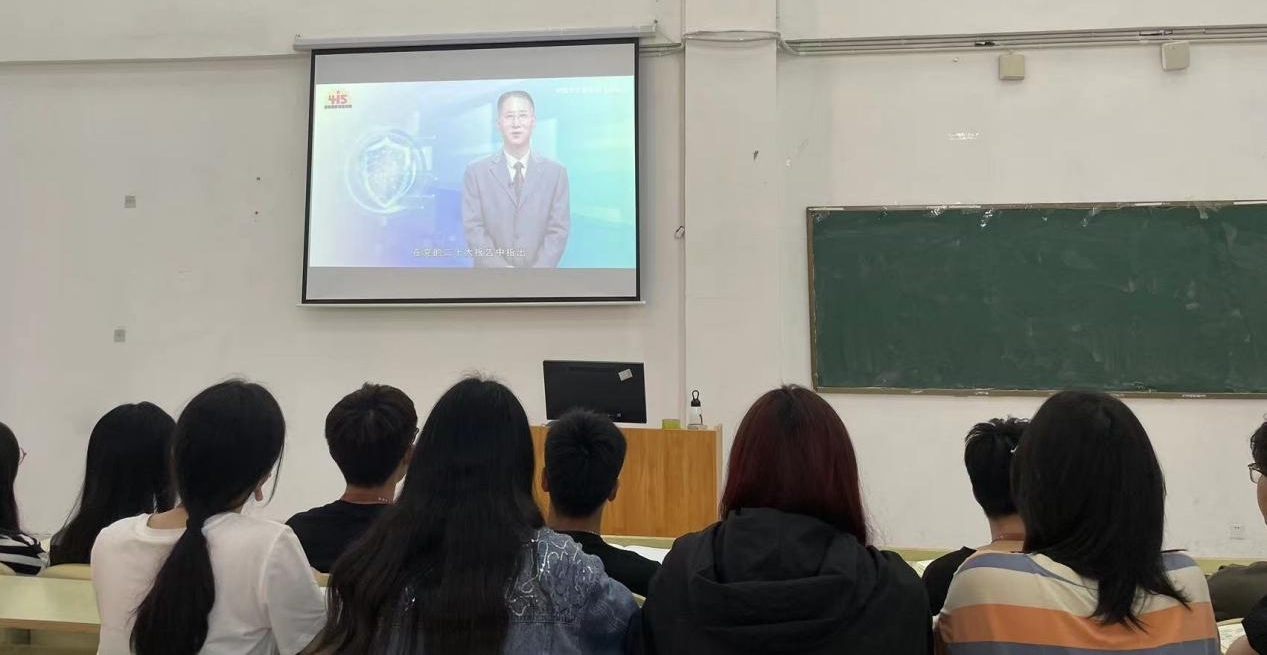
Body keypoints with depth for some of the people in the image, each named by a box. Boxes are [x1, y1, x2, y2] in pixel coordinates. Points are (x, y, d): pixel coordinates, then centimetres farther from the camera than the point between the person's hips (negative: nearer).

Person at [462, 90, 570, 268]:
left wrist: (538, 269, -16)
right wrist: (500, 267, -18)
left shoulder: (556, 172, 1)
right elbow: (473, 228, -6)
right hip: (492, 277, -1)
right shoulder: (476, 171, -1)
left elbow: (558, 230, -4)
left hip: (539, 266, 1)